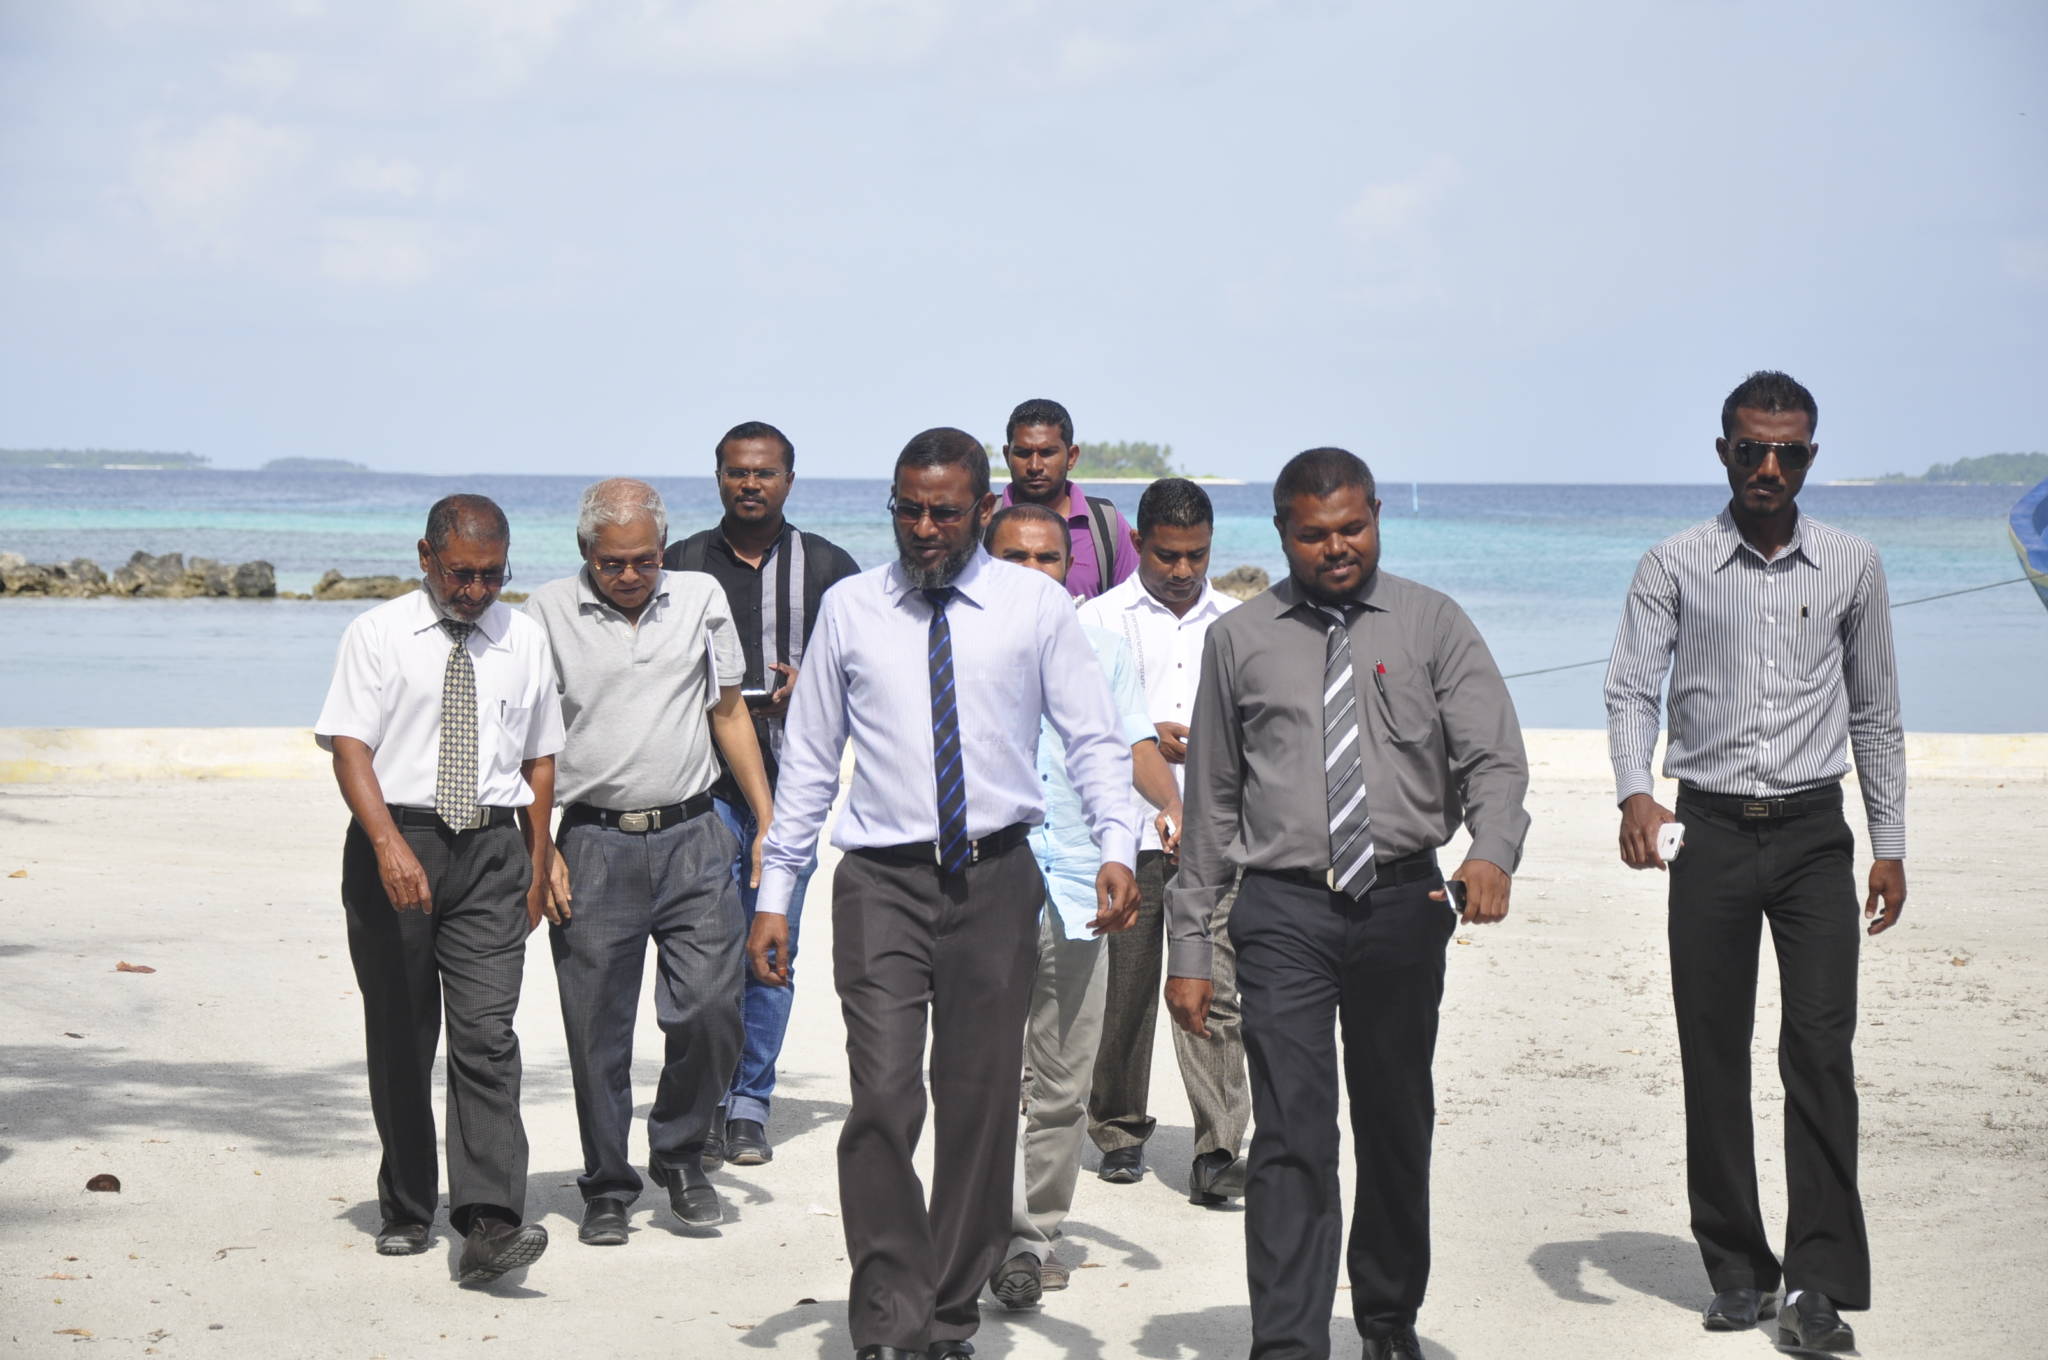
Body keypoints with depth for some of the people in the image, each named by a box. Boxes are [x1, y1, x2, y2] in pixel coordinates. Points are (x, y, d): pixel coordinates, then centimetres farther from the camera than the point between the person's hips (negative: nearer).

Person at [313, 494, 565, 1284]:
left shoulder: (523, 641, 9)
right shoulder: (378, 635, -1)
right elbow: (350, 747, -11)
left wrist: (538, 866, 13)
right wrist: (390, 846, -24)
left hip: (491, 847, 1)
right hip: (396, 845, -1)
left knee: (486, 1034, -11)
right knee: (399, 1038, 8)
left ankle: (489, 1224, -18)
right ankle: (406, 1211, 22)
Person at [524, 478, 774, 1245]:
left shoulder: (701, 598, 7)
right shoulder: (548, 615, 0)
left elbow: (729, 712, 15)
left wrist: (767, 824, 10)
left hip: (692, 840, 1)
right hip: (593, 846, -1)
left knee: (710, 1007, -6)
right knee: (597, 1031, 3)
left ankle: (680, 1153, 18)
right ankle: (608, 1189, 17)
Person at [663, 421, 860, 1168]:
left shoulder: (827, 567, 8)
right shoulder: (681, 565, 9)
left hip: (793, 780, 1)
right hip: (704, 781, -1)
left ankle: (750, 1106, 13)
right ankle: (704, 1106, 1)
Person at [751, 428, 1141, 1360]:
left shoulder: (1036, 607, 5)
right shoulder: (848, 609, 7)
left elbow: (1095, 739, 3)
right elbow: (808, 759, 10)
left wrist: (1117, 848, -14)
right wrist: (774, 893, 6)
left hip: (994, 879, 1)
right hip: (881, 881, 0)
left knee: (981, 1104, 6)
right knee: (885, 1099, -13)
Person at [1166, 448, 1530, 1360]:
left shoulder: (1432, 625, 5)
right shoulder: (1239, 641, 6)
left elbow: (1494, 758, -4)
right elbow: (1210, 801, 9)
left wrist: (1492, 852, -26)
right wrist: (1190, 947, 4)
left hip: (1402, 902, 1)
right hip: (1282, 911, -1)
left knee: (1397, 1125, 14)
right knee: (1292, 1135, -9)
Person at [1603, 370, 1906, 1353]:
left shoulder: (1852, 566, 7)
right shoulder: (1673, 568, 2)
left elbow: (1875, 712, 13)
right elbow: (1630, 688, -5)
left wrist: (1891, 845, 11)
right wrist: (1633, 793, -23)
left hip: (1814, 833, 0)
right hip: (1712, 831, 0)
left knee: (1821, 1046, -9)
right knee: (1714, 1056, 3)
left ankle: (1818, 1280, -8)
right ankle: (1738, 1271, 13)